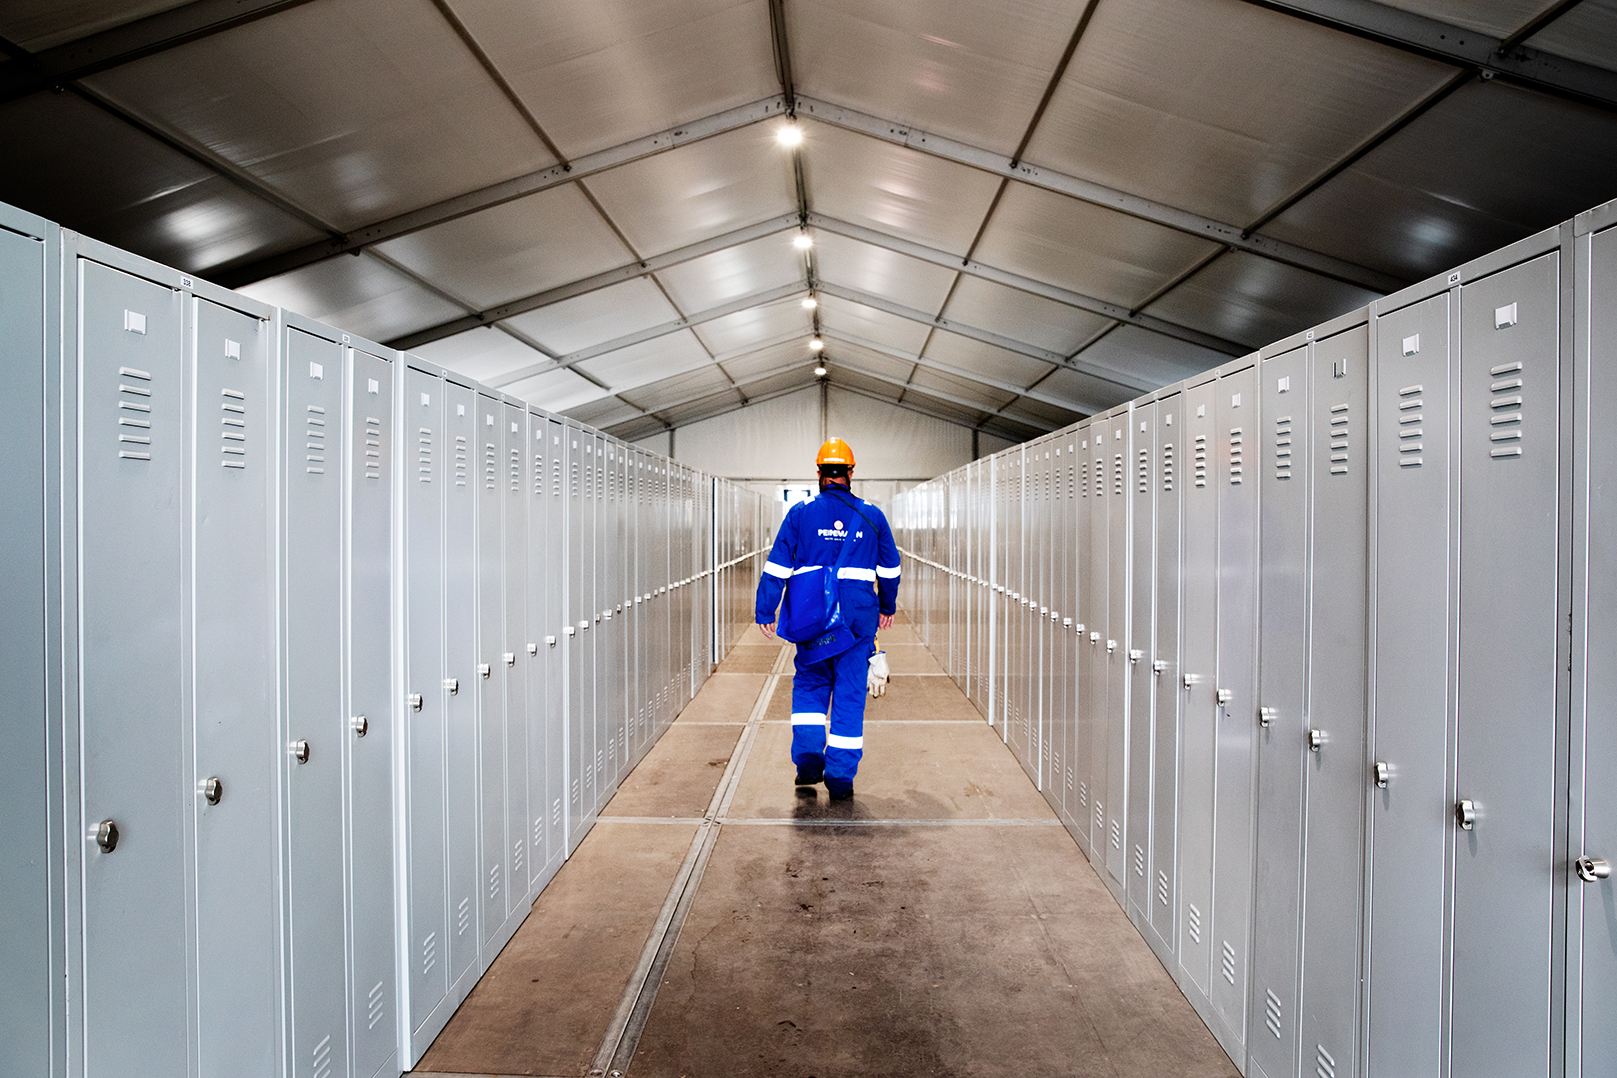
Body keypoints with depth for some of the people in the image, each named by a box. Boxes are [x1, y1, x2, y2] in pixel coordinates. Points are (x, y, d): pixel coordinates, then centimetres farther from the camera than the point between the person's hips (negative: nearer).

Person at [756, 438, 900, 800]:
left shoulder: (800, 513, -1)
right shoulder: (872, 516, 4)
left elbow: (777, 567, -3)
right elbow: (890, 569, 13)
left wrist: (765, 611, 3)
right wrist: (887, 606, 27)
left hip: (812, 617, 0)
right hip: (859, 618, 1)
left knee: (809, 684, 17)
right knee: (850, 693, 5)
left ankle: (808, 756, 4)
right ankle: (840, 777, 7)